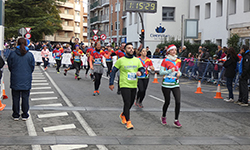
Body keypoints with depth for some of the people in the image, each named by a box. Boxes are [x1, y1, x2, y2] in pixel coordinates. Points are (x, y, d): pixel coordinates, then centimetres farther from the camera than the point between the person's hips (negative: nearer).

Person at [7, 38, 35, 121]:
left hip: (15, 80, 0)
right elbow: (32, 67, 1)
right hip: (26, 80, 0)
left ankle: (16, 115, 15)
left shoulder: (12, 54, -8)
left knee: (15, 97, 10)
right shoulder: (30, 55, -7)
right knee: (25, 97, 9)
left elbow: (10, 66, 2)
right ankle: (25, 115, 13)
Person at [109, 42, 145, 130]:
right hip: (124, 85, -5)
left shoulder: (137, 60, 9)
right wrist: (111, 83, 1)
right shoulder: (120, 60, -2)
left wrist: (140, 72, -16)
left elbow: (142, 69, 9)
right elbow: (113, 71, 3)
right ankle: (128, 122, -6)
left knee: (131, 103, 15)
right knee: (127, 103, -11)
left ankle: (123, 115, 41)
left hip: (134, 85, 5)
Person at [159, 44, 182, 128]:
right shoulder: (165, 60, -4)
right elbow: (161, 72, -7)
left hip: (175, 84, 4)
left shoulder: (178, 61, 9)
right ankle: (163, 117, 31)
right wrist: (170, 71, -19)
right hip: (166, 84, -4)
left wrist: (179, 73, -1)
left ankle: (176, 120, 1)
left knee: (178, 102, -9)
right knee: (167, 102, 5)